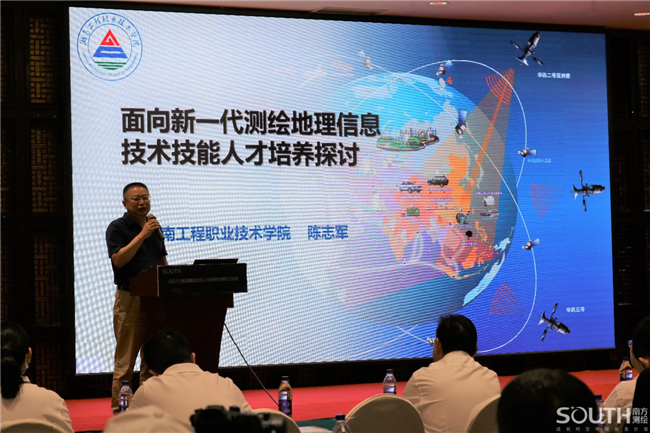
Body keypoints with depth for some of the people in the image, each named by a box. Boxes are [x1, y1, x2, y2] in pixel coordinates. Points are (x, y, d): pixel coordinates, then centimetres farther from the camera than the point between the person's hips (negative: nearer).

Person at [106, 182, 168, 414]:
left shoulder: (154, 227, 16)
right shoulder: (117, 228, -4)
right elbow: (118, 260, -17)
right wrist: (142, 235, -20)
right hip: (130, 299, -6)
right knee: (126, 358, -5)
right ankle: (120, 409, -1)